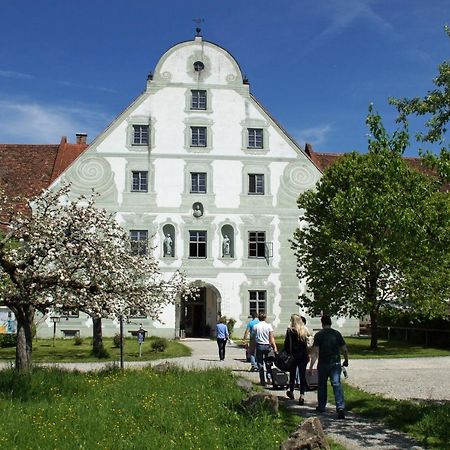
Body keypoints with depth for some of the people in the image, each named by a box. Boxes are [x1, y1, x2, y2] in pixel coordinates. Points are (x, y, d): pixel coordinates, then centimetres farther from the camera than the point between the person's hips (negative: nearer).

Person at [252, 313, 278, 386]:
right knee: (268, 362, 15)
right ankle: (269, 376, -3)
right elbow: (271, 338, -6)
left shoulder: (255, 326, -1)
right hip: (267, 345, 0)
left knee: (260, 364, 5)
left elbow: (253, 337, -1)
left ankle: (262, 381, 6)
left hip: (259, 346, 0)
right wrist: (275, 347, -5)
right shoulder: (269, 326, -2)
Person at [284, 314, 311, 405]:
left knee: (292, 374, 16)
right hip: (303, 356, 2)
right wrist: (307, 355, 10)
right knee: (302, 375, 2)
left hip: (293, 355, -2)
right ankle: (302, 396, -8)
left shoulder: (290, 330, -9)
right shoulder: (305, 330, 1)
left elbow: (286, 344, -8)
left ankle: (291, 393, 33)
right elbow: (308, 344, 3)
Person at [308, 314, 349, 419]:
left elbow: (315, 352, -12)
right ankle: (341, 407, -19)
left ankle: (321, 406, 27)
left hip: (323, 364, -1)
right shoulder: (337, 334, 2)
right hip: (335, 363, 1)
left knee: (322, 385, 15)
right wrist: (346, 360, 20)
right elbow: (345, 349, 3)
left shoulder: (318, 335, -5)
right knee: (337, 384, -4)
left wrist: (311, 366, -10)